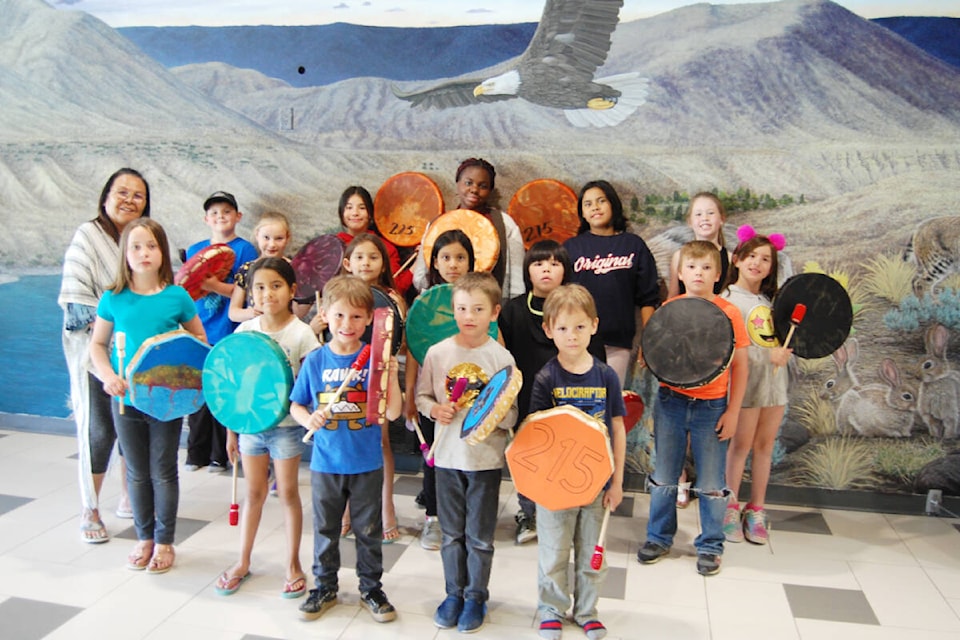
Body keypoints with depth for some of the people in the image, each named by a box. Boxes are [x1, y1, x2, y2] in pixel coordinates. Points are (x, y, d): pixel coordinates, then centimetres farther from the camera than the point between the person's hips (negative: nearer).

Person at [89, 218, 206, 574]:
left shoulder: (177, 297, -6)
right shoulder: (114, 299, -2)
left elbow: (199, 340, 5)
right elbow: (97, 345, 6)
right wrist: (108, 376, -11)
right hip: (126, 398, 2)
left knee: (163, 472, 9)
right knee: (137, 473, 14)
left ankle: (164, 541, 24)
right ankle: (144, 538, 31)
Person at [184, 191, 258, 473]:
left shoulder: (244, 249, 0)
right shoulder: (195, 250, 14)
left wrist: (213, 285, -19)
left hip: (228, 336, -4)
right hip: (198, 334, 4)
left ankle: (220, 455, 14)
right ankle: (196, 453, 19)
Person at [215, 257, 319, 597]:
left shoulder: (300, 333, -10)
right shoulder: (245, 331, 1)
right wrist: (231, 430, 8)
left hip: (287, 425, -3)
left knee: (288, 493, 6)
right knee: (254, 492, 14)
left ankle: (293, 565, 22)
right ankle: (243, 562, 30)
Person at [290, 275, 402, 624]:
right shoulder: (315, 361, -6)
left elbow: (393, 413, -12)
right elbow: (296, 405, 4)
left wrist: (392, 376, -26)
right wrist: (308, 420, -17)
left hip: (367, 464, -1)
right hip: (325, 463, 1)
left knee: (369, 530, 14)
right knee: (325, 529, 17)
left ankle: (371, 588, 32)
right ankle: (325, 586, 36)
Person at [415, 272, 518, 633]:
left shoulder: (501, 358, -8)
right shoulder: (437, 352, -3)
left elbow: (511, 414, -4)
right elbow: (421, 395, 7)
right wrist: (435, 410, -13)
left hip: (486, 458, -2)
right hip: (448, 455, 2)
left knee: (480, 537, 10)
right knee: (451, 534, 16)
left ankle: (476, 597, 29)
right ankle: (454, 594, 34)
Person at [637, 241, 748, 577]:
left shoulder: (729, 313, -5)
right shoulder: (668, 309, 1)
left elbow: (740, 366, -1)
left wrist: (733, 412, -4)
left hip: (712, 407, -2)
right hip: (670, 401, 2)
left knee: (711, 483, 7)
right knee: (664, 477, 13)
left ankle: (710, 546, 25)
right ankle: (659, 538, 30)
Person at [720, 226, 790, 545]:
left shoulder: (770, 300, 14)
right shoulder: (728, 298, -6)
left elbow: (782, 341, 18)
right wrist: (769, 355, -18)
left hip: (775, 380, 6)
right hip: (747, 381, -6)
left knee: (765, 446, 10)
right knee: (741, 445, 0)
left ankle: (756, 509, 20)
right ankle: (730, 508, 15)